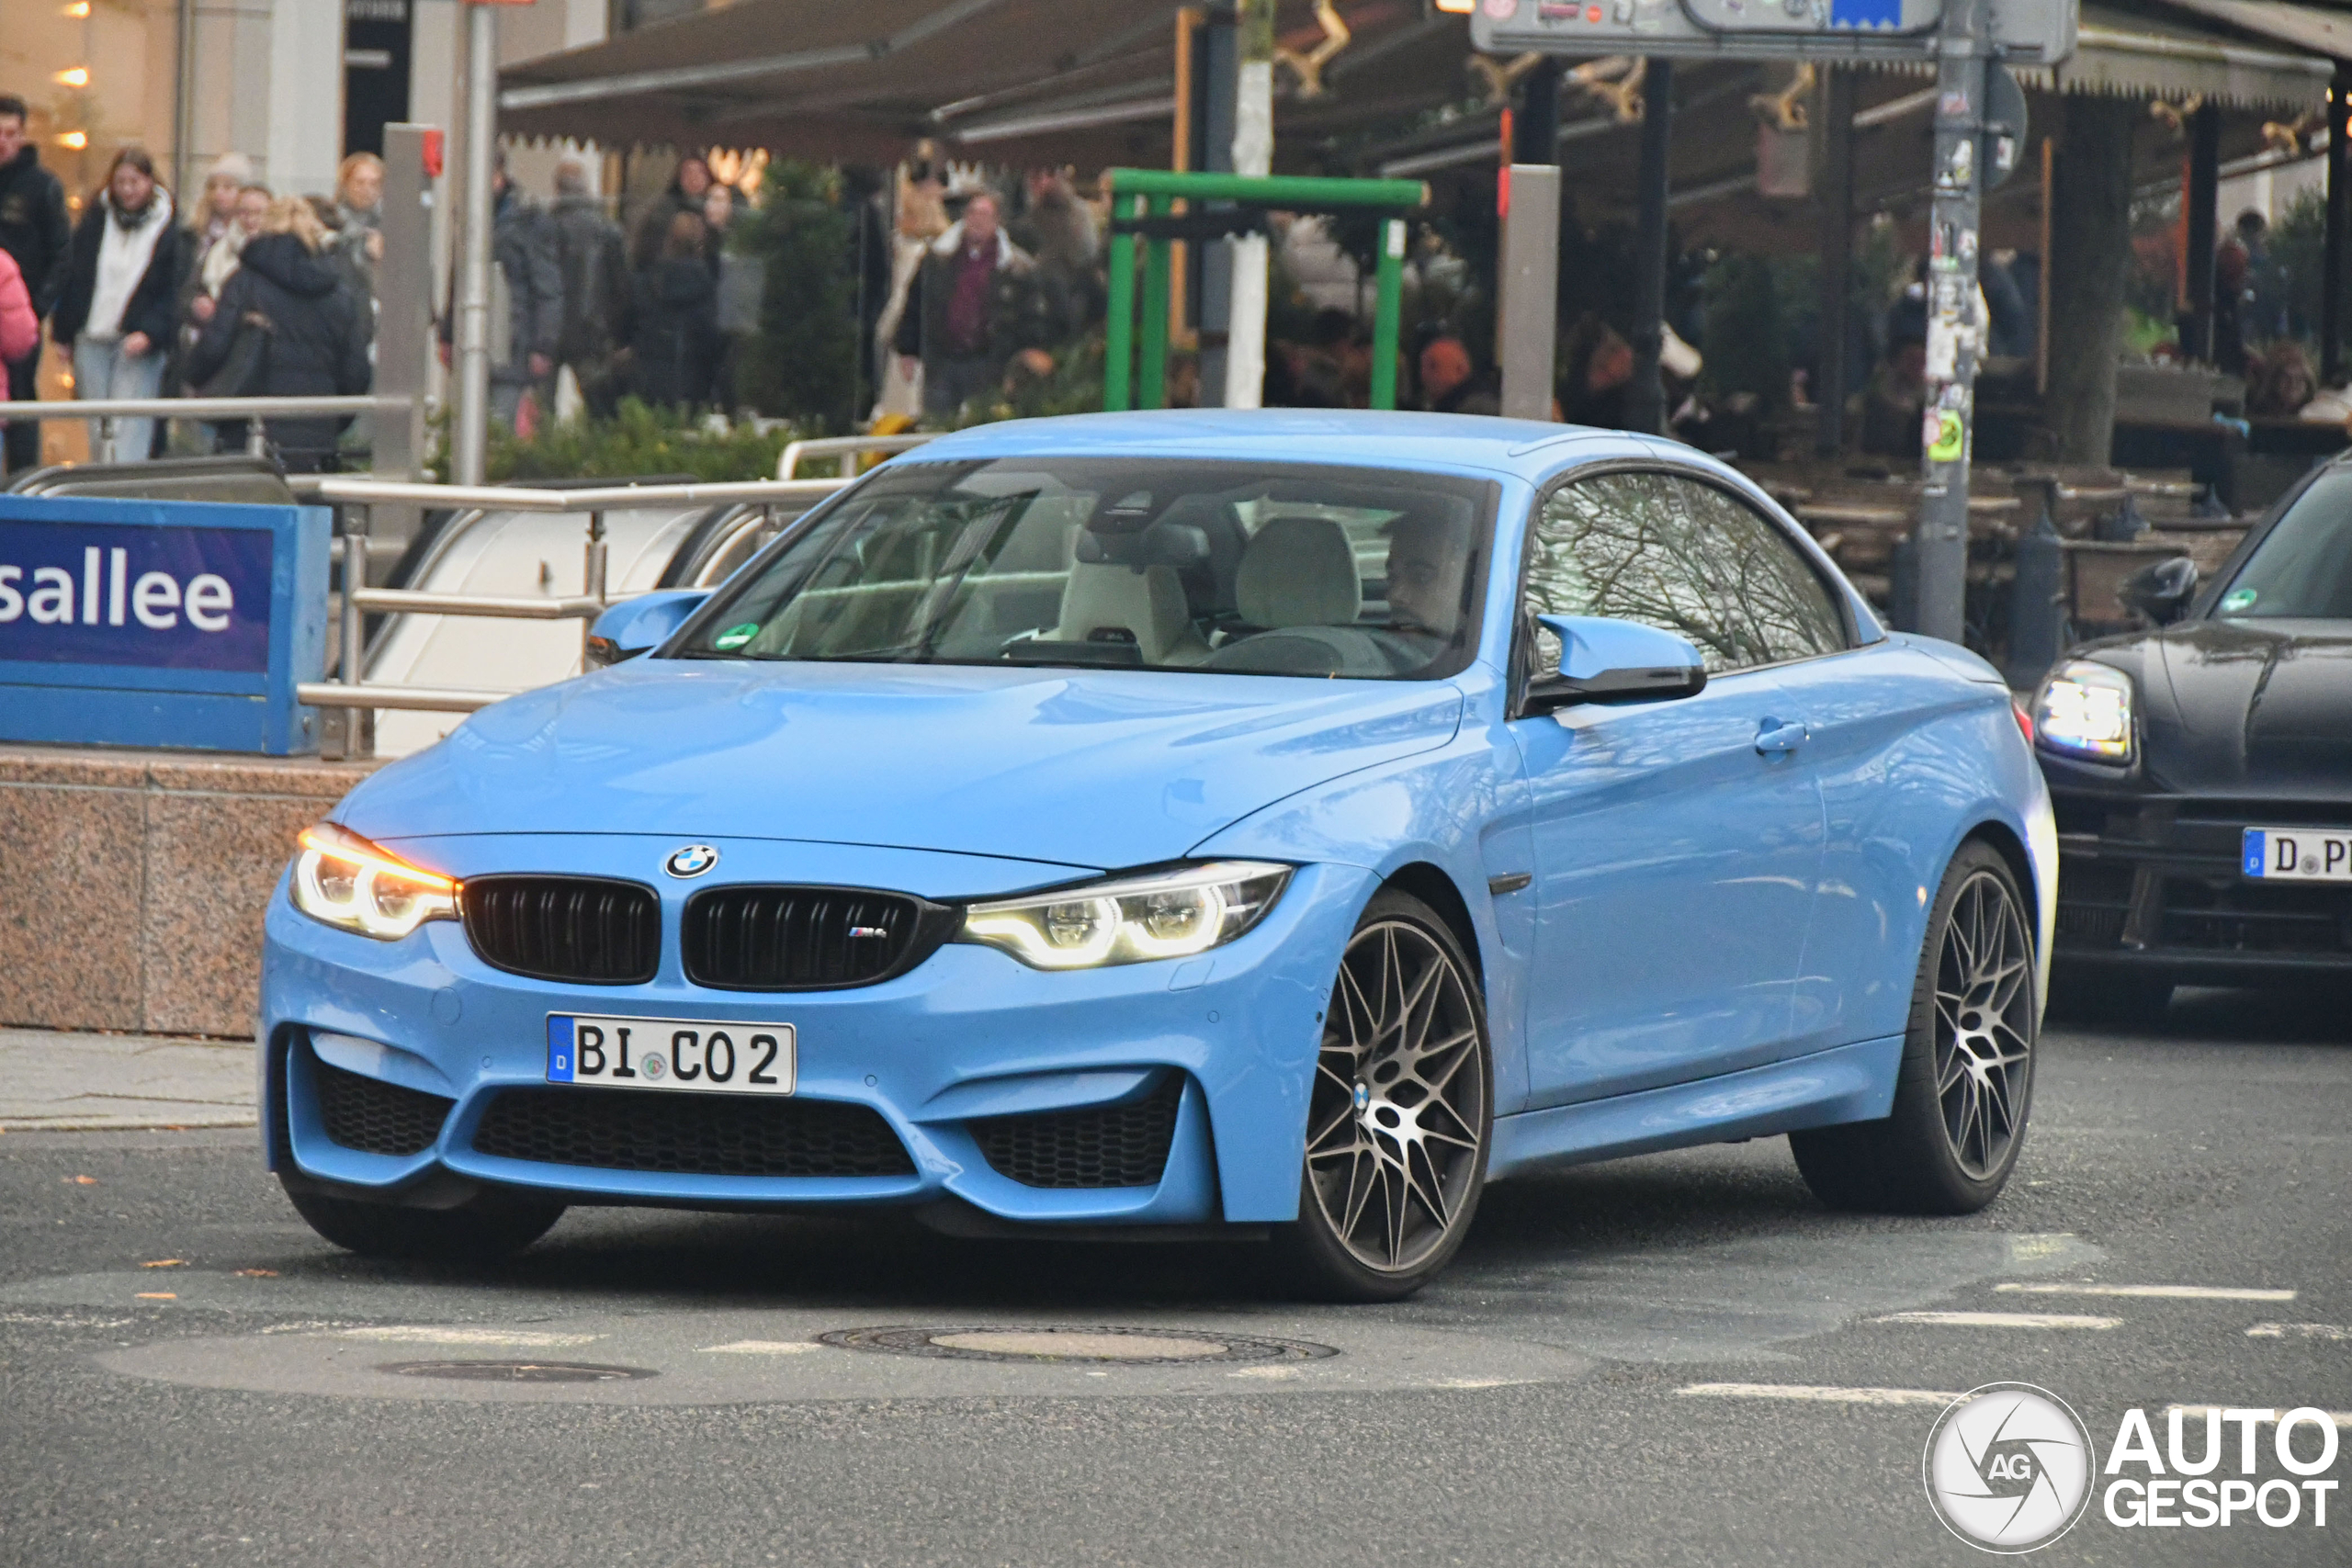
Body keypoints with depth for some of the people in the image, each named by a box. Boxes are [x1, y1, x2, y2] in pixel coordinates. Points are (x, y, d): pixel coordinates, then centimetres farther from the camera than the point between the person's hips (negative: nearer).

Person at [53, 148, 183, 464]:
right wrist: (62, 331, 6)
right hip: (91, 340, 3)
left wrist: (149, 334, -17)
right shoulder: (94, 221, 7)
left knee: (129, 432, -11)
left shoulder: (167, 230, -2)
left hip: (139, 344, -3)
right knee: (98, 431, 6)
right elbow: (72, 277, 11)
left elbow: (173, 293, -4)